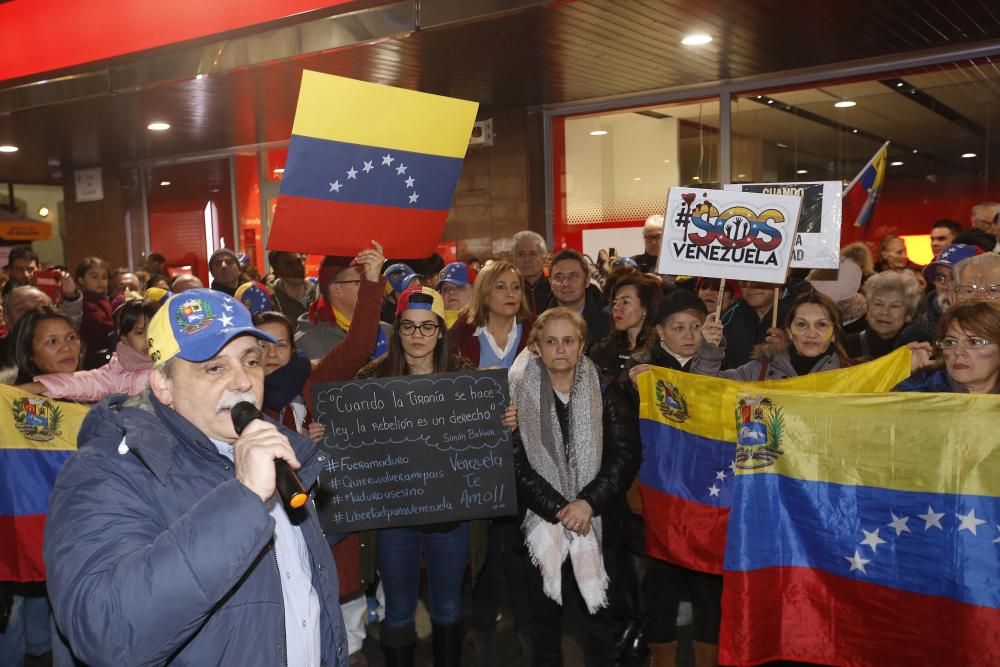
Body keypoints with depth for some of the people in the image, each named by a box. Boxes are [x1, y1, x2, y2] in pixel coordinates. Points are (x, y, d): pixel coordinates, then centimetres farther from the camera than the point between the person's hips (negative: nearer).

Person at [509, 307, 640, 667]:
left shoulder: (606, 392, 0)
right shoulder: (518, 394, -3)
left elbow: (626, 455, -7)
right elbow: (516, 464, -9)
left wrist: (588, 503, -18)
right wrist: (558, 509, -17)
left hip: (598, 521, 1)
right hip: (543, 522, 0)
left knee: (600, 608, 12)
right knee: (545, 611, 12)